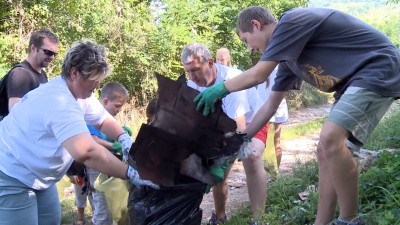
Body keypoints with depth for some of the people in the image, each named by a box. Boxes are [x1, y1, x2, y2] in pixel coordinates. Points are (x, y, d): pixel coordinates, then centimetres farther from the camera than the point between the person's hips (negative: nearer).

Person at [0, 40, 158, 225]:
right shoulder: (59, 102, -34)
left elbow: (103, 120, 9)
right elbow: (85, 151, -47)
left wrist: (124, 138, -13)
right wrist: (131, 174, -43)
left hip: (36, 175, 10)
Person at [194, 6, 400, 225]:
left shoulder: (292, 21, -14)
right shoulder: (288, 54, 14)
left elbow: (257, 75, -15)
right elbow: (270, 106, 17)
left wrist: (219, 89, 1)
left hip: (378, 69, -10)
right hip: (356, 79, 10)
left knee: (331, 138, -25)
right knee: (326, 150, 6)